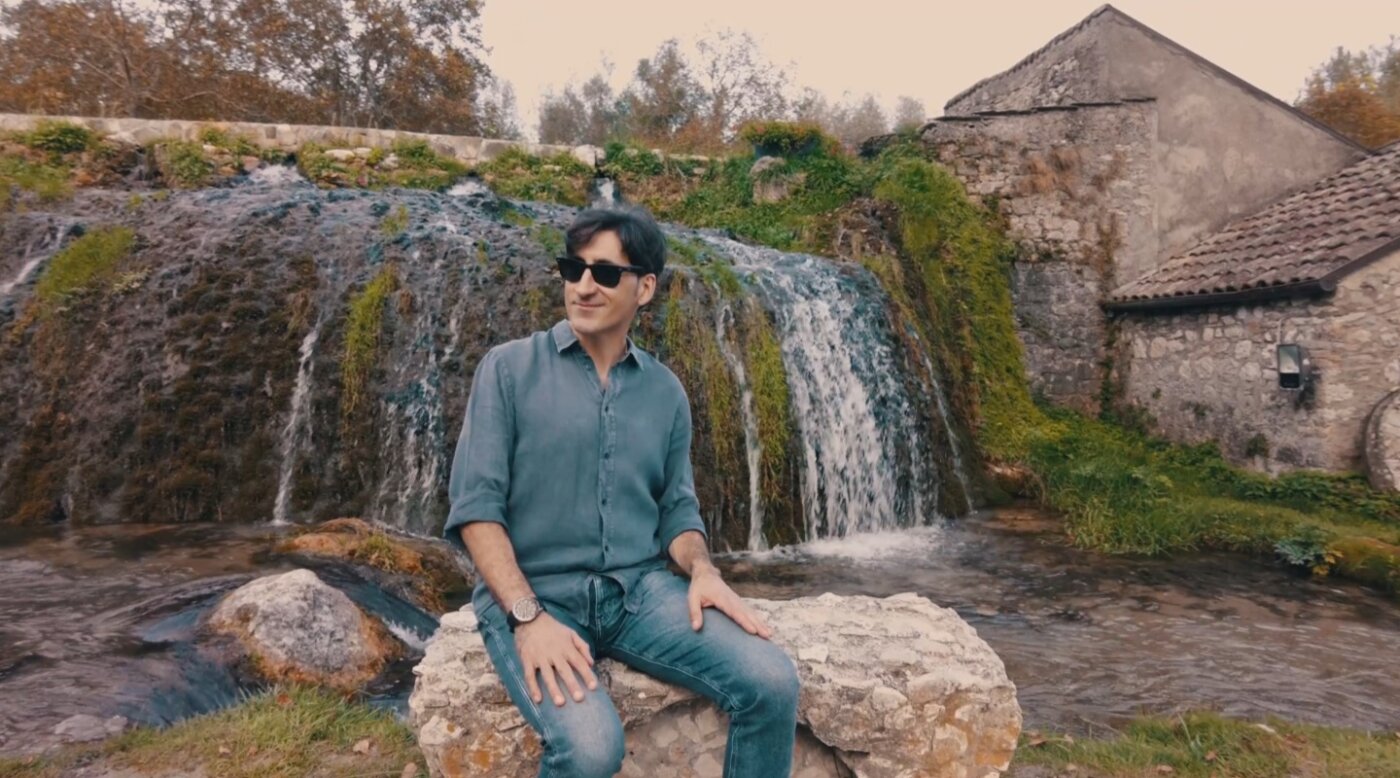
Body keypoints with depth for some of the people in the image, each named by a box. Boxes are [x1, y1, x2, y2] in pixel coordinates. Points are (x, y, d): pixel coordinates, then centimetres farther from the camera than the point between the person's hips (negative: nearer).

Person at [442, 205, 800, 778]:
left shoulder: (665, 391, 10)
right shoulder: (509, 368, -2)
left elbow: (677, 507, 13)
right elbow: (475, 504, -8)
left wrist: (702, 570, -9)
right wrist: (528, 615, -19)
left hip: (641, 588, 4)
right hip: (532, 593, -3)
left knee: (771, 683, -18)